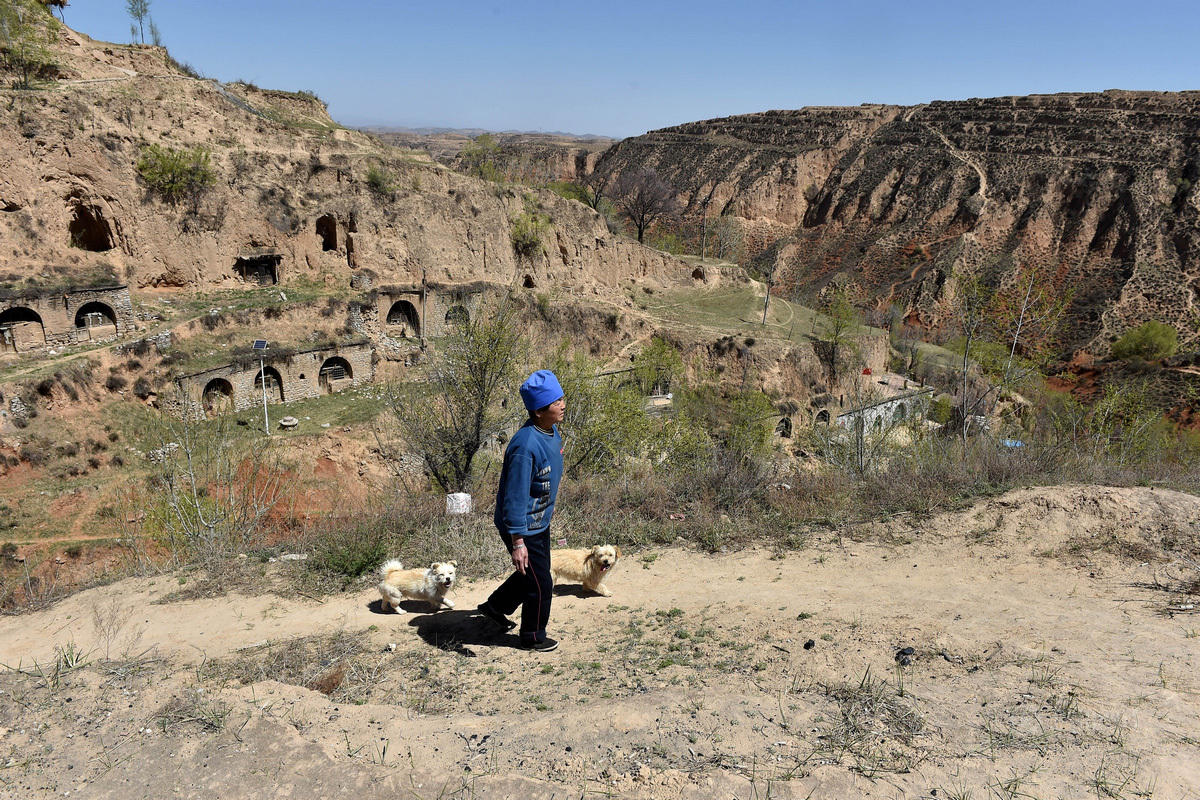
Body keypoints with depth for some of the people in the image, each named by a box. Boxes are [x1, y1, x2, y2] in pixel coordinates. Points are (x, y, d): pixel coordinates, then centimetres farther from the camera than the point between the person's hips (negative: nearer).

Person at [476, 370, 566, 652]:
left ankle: (495, 607, 46)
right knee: (540, 585, 7)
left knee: (531, 574, 25)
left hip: (540, 522, 9)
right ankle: (533, 637, 30)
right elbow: (515, 496, -29)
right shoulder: (526, 446, -32)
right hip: (523, 528, -9)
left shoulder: (552, 432, -2)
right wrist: (518, 542, -28)